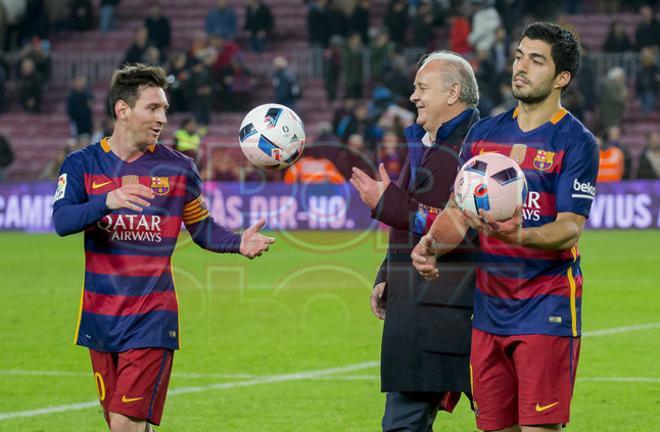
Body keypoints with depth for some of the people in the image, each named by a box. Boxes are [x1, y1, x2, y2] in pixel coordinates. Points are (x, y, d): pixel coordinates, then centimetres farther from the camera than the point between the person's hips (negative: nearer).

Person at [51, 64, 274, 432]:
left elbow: (202, 228, 13)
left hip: (152, 318, -2)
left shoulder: (178, 168, 3)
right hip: (100, 317, 2)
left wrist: (238, 243, -8)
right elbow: (61, 221, -14)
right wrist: (107, 201, -32)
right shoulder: (83, 164, 1)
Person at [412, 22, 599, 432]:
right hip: (490, 303, 6)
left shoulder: (577, 142, -6)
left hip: (547, 306, -5)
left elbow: (570, 228, -13)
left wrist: (519, 236, -33)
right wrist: (431, 245, -4)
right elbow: (459, 206, 16)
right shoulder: (484, 133, 11)